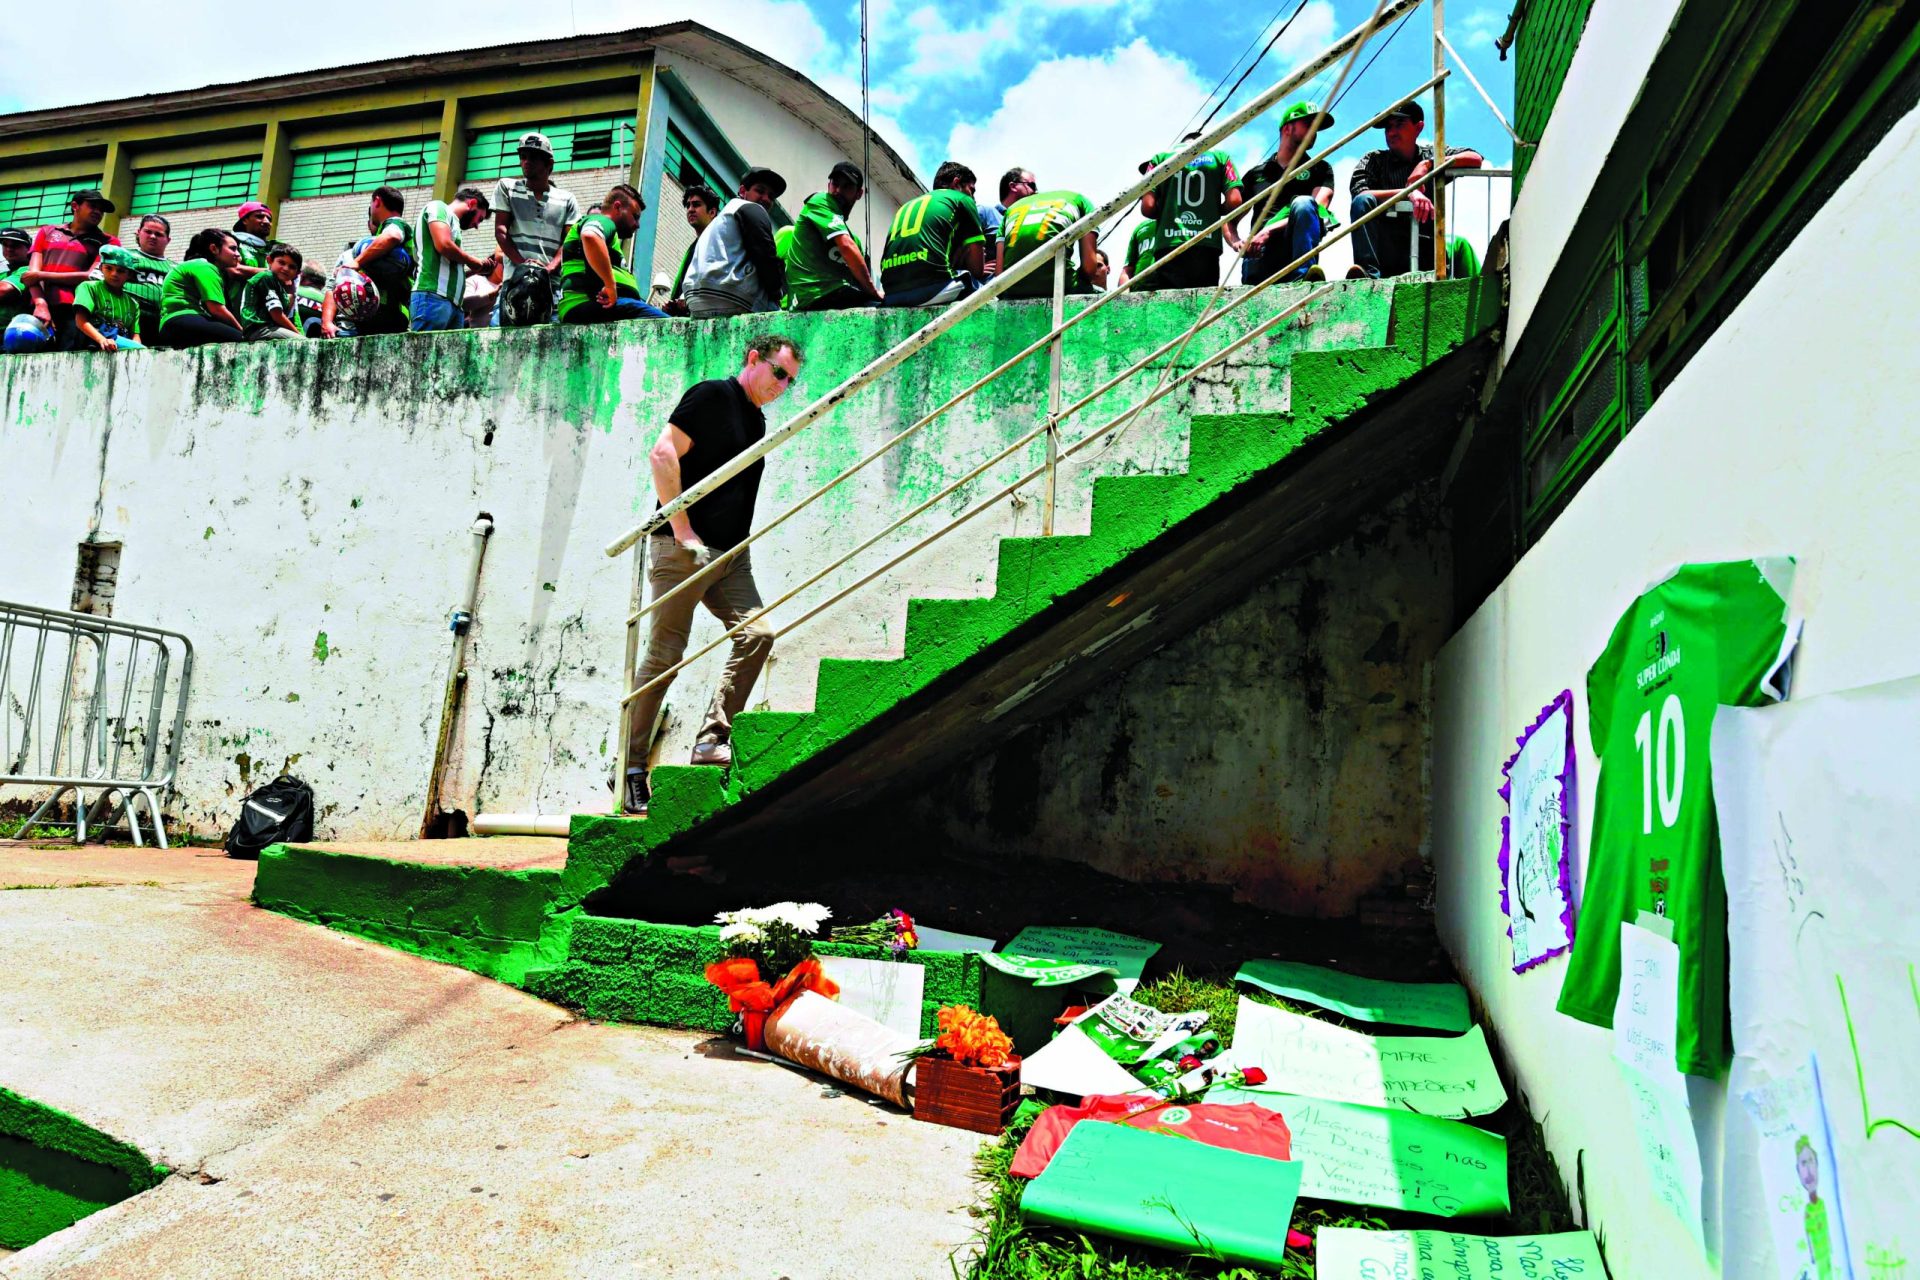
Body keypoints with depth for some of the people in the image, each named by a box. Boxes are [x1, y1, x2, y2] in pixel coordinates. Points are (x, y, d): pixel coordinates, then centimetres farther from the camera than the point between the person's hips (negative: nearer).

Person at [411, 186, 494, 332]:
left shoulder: (451, 221, 31)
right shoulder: (438, 207, 7)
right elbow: (444, 245, -11)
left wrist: (477, 269, 20)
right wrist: (473, 261, 3)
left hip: (452, 300, 9)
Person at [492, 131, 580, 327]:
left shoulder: (566, 199, 16)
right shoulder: (506, 187, 16)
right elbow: (500, 231, 7)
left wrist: (551, 267, -11)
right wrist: (522, 264, -9)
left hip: (554, 281, 0)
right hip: (515, 278, 0)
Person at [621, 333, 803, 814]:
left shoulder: (758, 422, 19)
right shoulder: (712, 395, -4)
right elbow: (663, 454, -14)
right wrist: (683, 531, -16)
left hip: (730, 555, 7)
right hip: (681, 549, -7)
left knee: (758, 633, -9)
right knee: (664, 655, -4)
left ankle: (711, 741, -2)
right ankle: (631, 769, 6)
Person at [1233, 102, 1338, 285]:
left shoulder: (1320, 169, 21)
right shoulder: (1256, 174, 25)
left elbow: (1318, 208, 1)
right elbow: (1230, 220, 23)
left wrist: (1269, 231, -12)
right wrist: (1236, 243, -2)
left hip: (1297, 244, 0)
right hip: (1261, 251, 0)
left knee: (1303, 203, -32)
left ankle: (1303, 277, -41)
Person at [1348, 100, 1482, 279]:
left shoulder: (1433, 155, 17)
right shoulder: (1373, 160, 13)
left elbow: (1476, 159, 2)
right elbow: (1360, 194, -8)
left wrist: (1428, 165, -7)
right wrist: (1408, 193, -20)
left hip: (1426, 249, 1)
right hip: (1386, 249, -1)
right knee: (1363, 201, -24)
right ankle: (1369, 274, -37)